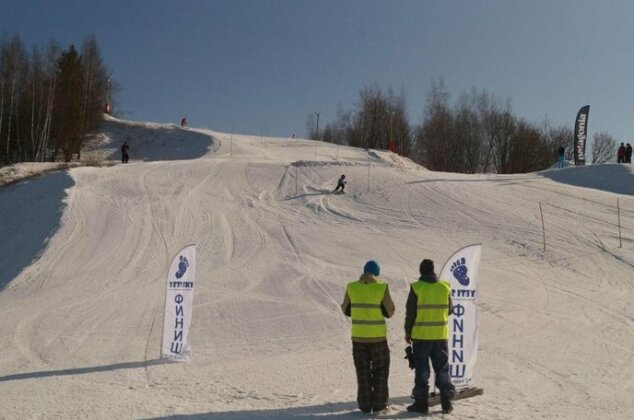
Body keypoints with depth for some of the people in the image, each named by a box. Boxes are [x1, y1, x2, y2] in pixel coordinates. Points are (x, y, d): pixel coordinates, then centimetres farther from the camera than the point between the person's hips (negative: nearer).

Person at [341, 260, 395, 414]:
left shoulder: (352, 287, -1)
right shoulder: (382, 287, -9)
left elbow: (346, 310, 7)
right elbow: (389, 312, -5)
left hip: (358, 336, 2)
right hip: (378, 336, -2)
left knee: (363, 371, 14)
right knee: (380, 370, 12)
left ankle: (365, 405, 14)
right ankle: (379, 404, 11)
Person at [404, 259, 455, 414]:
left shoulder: (416, 287, -10)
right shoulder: (445, 287, 0)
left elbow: (410, 312, -7)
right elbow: (449, 310, 9)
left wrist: (408, 332, 4)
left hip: (421, 335, -2)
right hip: (441, 335, 3)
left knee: (421, 370, 6)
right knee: (442, 369, 12)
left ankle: (421, 402, 8)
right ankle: (446, 402, 13)